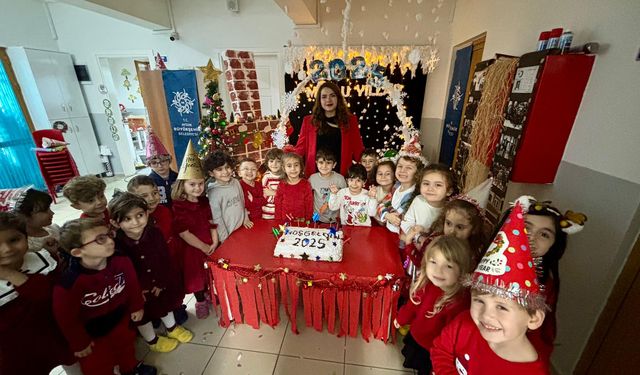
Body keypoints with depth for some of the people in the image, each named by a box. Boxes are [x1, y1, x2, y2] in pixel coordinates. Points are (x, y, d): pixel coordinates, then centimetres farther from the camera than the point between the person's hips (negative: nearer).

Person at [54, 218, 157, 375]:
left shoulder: (121, 261, -25)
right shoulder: (68, 284, -36)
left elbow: (132, 283, -5)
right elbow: (66, 318, -19)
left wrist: (137, 306, 6)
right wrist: (79, 343, -6)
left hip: (121, 318, 4)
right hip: (92, 332, -4)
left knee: (126, 345, 30)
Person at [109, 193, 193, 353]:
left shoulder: (155, 233, -21)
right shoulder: (116, 244, -29)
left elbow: (165, 259, -12)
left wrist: (162, 282, -11)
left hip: (161, 283, 3)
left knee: (165, 303, 26)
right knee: (142, 314, 21)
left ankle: (172, 328, 54)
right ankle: (152, 341, 48)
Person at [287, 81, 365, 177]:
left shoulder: (350, 120, 6)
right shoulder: (309, 121, 6)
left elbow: (358, 150, 3)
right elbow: (300, 149, 5)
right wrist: (288, 151, -14)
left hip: (342, 175, 0)